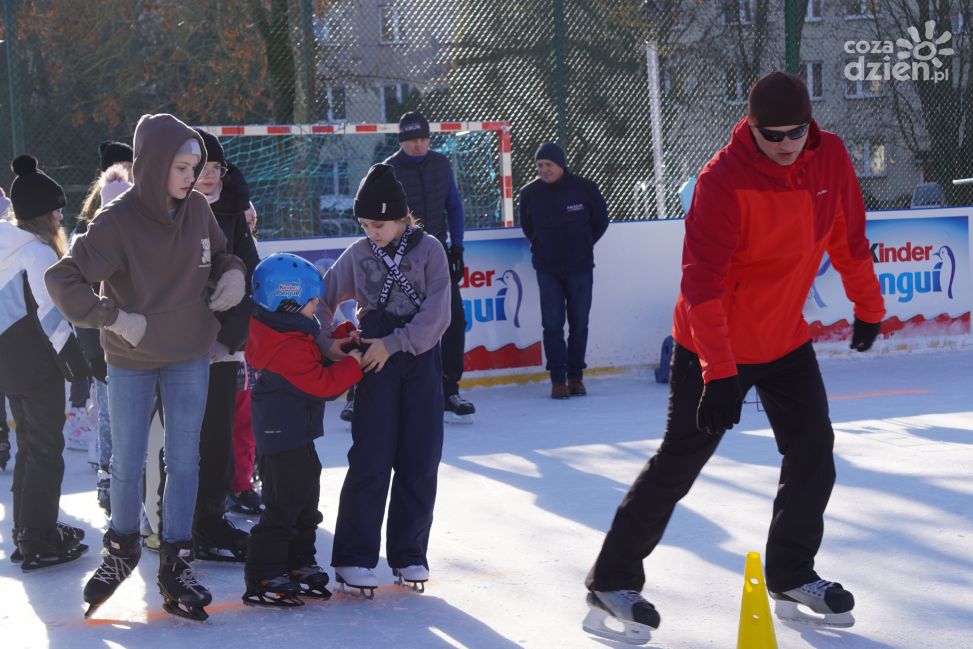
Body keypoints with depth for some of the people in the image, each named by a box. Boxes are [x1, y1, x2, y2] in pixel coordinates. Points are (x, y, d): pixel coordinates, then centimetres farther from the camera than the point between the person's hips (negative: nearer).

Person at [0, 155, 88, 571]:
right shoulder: (38, 252, -17)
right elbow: (53, 316, -20)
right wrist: (74, 365, -13)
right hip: (38, 364, -9)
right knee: (46, 451, -2)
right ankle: (39, 543, 1)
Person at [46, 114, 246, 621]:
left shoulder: (197, 209, -6)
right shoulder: (119, 221, -20)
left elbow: (219, 253, 13)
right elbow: (62, 279, -21)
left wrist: (233, 274, -7)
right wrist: (112, 317, -23)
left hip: (190, 358, 3)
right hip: (131, 361, -3)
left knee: (184, 462, 5)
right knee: (127, 464, 9)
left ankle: (175, 565, 16)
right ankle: (121, 549, 33)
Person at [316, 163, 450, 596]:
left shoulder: (429, 250, -4)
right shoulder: (358, 254, 2)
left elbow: (436, 313, -12)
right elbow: (322, 299, 8)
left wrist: (393, 344, -17)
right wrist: (327, 341, -5)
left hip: (420, 357, 0)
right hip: (375, 362, 0)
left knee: (420, 461, 3)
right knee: (370, 460, -6)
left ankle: (409, 554, 15)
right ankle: (353, 557, -1)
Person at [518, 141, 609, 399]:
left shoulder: (584, 188, -8)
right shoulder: (530, 192, -4)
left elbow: (600, 221, 6)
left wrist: (582, 246, 8)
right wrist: (542, 247, 9)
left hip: (580, 267, 0)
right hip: (547, 269, 1)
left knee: (579, 324, 5)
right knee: (552, 324, -2)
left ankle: (575, 376, 16)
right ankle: (558, 379, 4)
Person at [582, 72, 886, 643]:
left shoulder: (831, 158, -8)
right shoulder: (724, 181, -27)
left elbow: (849, 237, 8)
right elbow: (701, 282, -32)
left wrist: (868, 306, 17)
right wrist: (719, 372, -38)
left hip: (786, 339, 6)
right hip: (714, 345, -6)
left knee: (814, 455, 7)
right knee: (679, 464, -4)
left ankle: (792, 575, 26)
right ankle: (613, 581, 8)